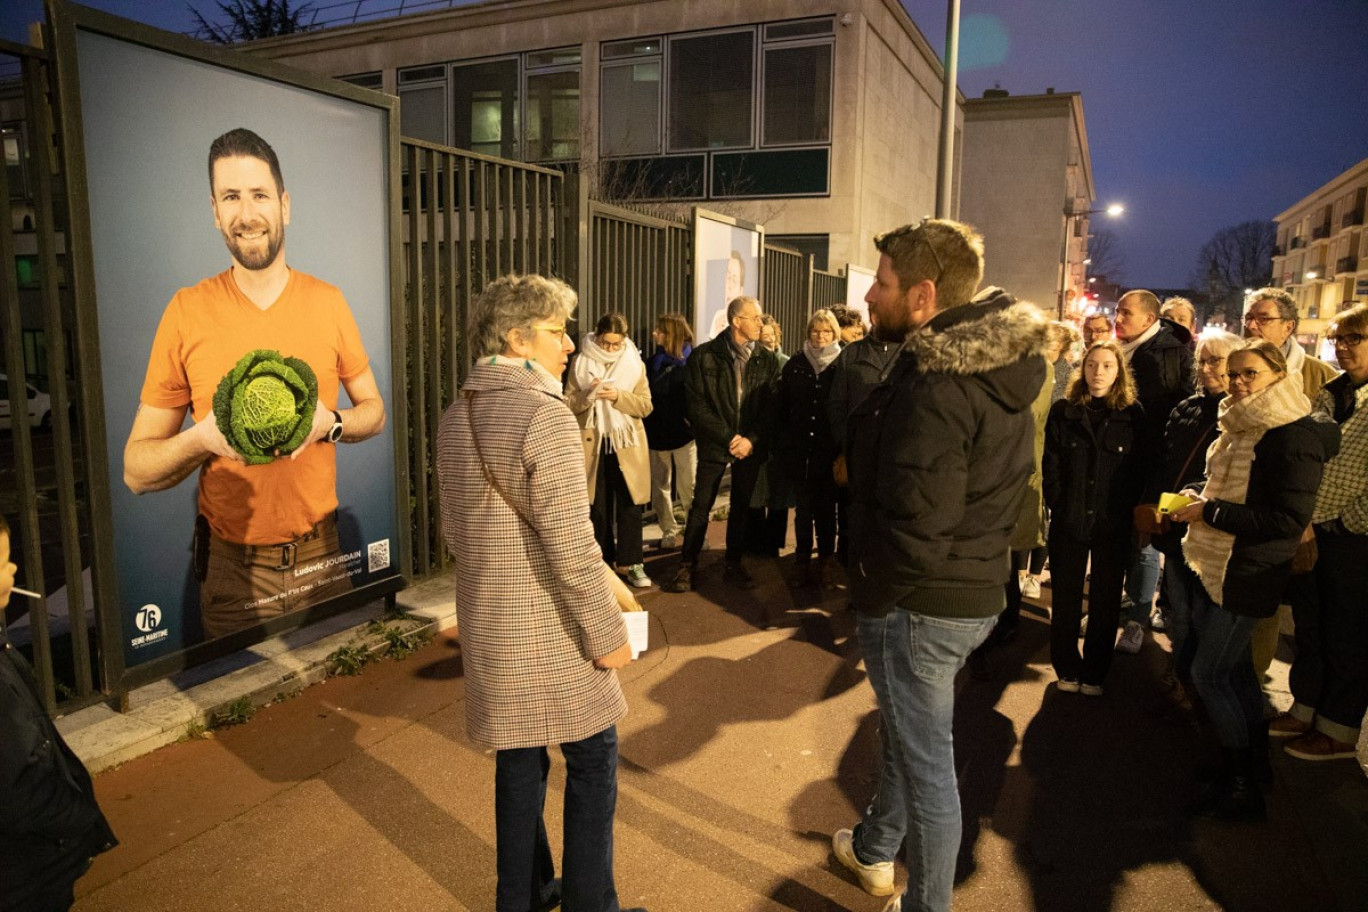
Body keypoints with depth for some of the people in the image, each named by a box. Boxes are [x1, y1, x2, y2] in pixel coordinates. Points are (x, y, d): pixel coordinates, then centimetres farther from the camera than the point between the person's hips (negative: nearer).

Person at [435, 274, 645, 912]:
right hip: (552, 631, -7)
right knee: (592, 762, 8)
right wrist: (608, 633, -15)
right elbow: (571, 545, -22)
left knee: (519, 762, 18)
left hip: (487, 628, 8)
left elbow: (453, 531, 12)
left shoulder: (455, 417, 6)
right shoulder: (544, 414, -19)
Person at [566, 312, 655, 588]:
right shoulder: (580, 364, 1)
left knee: (629, 506, 1)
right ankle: (603, 562, 21)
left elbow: (646, 406, -4)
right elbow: (568, 405, 0)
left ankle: (631, 563, 9)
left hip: (627, 445, 0)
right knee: (598, 507, 9)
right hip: (593, 445, 0)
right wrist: (587, 395, -20)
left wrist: (618, 396, -19)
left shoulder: (635, 364, 2)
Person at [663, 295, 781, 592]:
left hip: (750, 446, 3)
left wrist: (751, 440, -11)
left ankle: (734, 564, 24)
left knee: (742, 507, 11)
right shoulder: (704, 356, -5)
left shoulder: (767, 360, 3)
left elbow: (771, 406, 1)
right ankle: (687, 566, 12)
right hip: (714, 444, -2)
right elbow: (696, 404, -8)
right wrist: (727, 437, -13)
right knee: (700, 507, 1)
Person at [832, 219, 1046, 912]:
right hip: (974, 588, 10)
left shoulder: (934, 388, -27)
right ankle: (874, 848, 50)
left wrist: (868, 588, -14)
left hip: (918, 605, -10)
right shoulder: (995, 364, 3)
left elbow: (917, 534, -32)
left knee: (925, 760, 9)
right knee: (910, 732, 27)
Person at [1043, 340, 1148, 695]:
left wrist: (1125, 511, -6)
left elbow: (1139, 471, 0)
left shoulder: (1133, 415, 0)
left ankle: (1094, 672, 24)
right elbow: (1051, 466, -1)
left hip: (1113, 524, 0)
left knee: (1106, 600, 10)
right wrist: (1058, 507, -7)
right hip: (1068, 520, 0)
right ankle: (1067, 669, 24)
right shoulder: (1063, 411, 1)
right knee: (1065, 598, 9)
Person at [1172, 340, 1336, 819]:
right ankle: (1255, 756, 34)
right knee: (1234, 668, 18)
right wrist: (1198, 499, 5)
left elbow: (1289, 519, -23)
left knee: (1208, 675, -4)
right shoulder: (1239, 426, 10)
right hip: (1215, 565, 9)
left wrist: (1209, 511, -21)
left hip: (1247, 577, -9)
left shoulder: (1294, 436, -19)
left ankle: (1242, 786, 9)